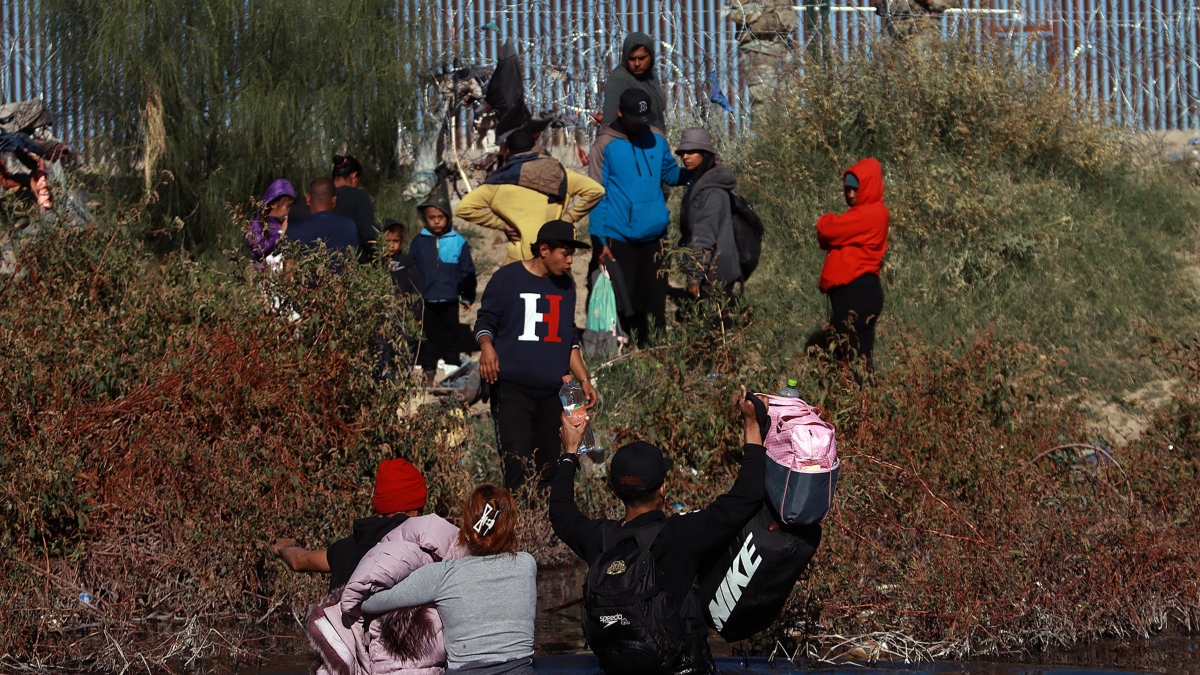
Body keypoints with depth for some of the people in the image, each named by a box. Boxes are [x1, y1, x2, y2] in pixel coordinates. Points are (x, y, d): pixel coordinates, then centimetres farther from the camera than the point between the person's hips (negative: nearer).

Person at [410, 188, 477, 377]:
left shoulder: (458, 242, -4)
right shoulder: (419, 242, -1)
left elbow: (467, 271, 2)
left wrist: (467, 296, 3)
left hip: (450, 301, 0)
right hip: (425, 301, 1)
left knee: (450, 337, 10)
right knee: (428, 337, 9)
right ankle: (426, 369, 17)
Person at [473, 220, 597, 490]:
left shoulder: (566, 286, 15)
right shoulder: (507, 279, -3)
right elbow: (485, 321, 0)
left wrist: (584, 379, 13)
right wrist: (486, 346, -22)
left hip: (551, 393, 6)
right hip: (512, 389, -6)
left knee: (547, 468, 4)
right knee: (517, 467, -16)